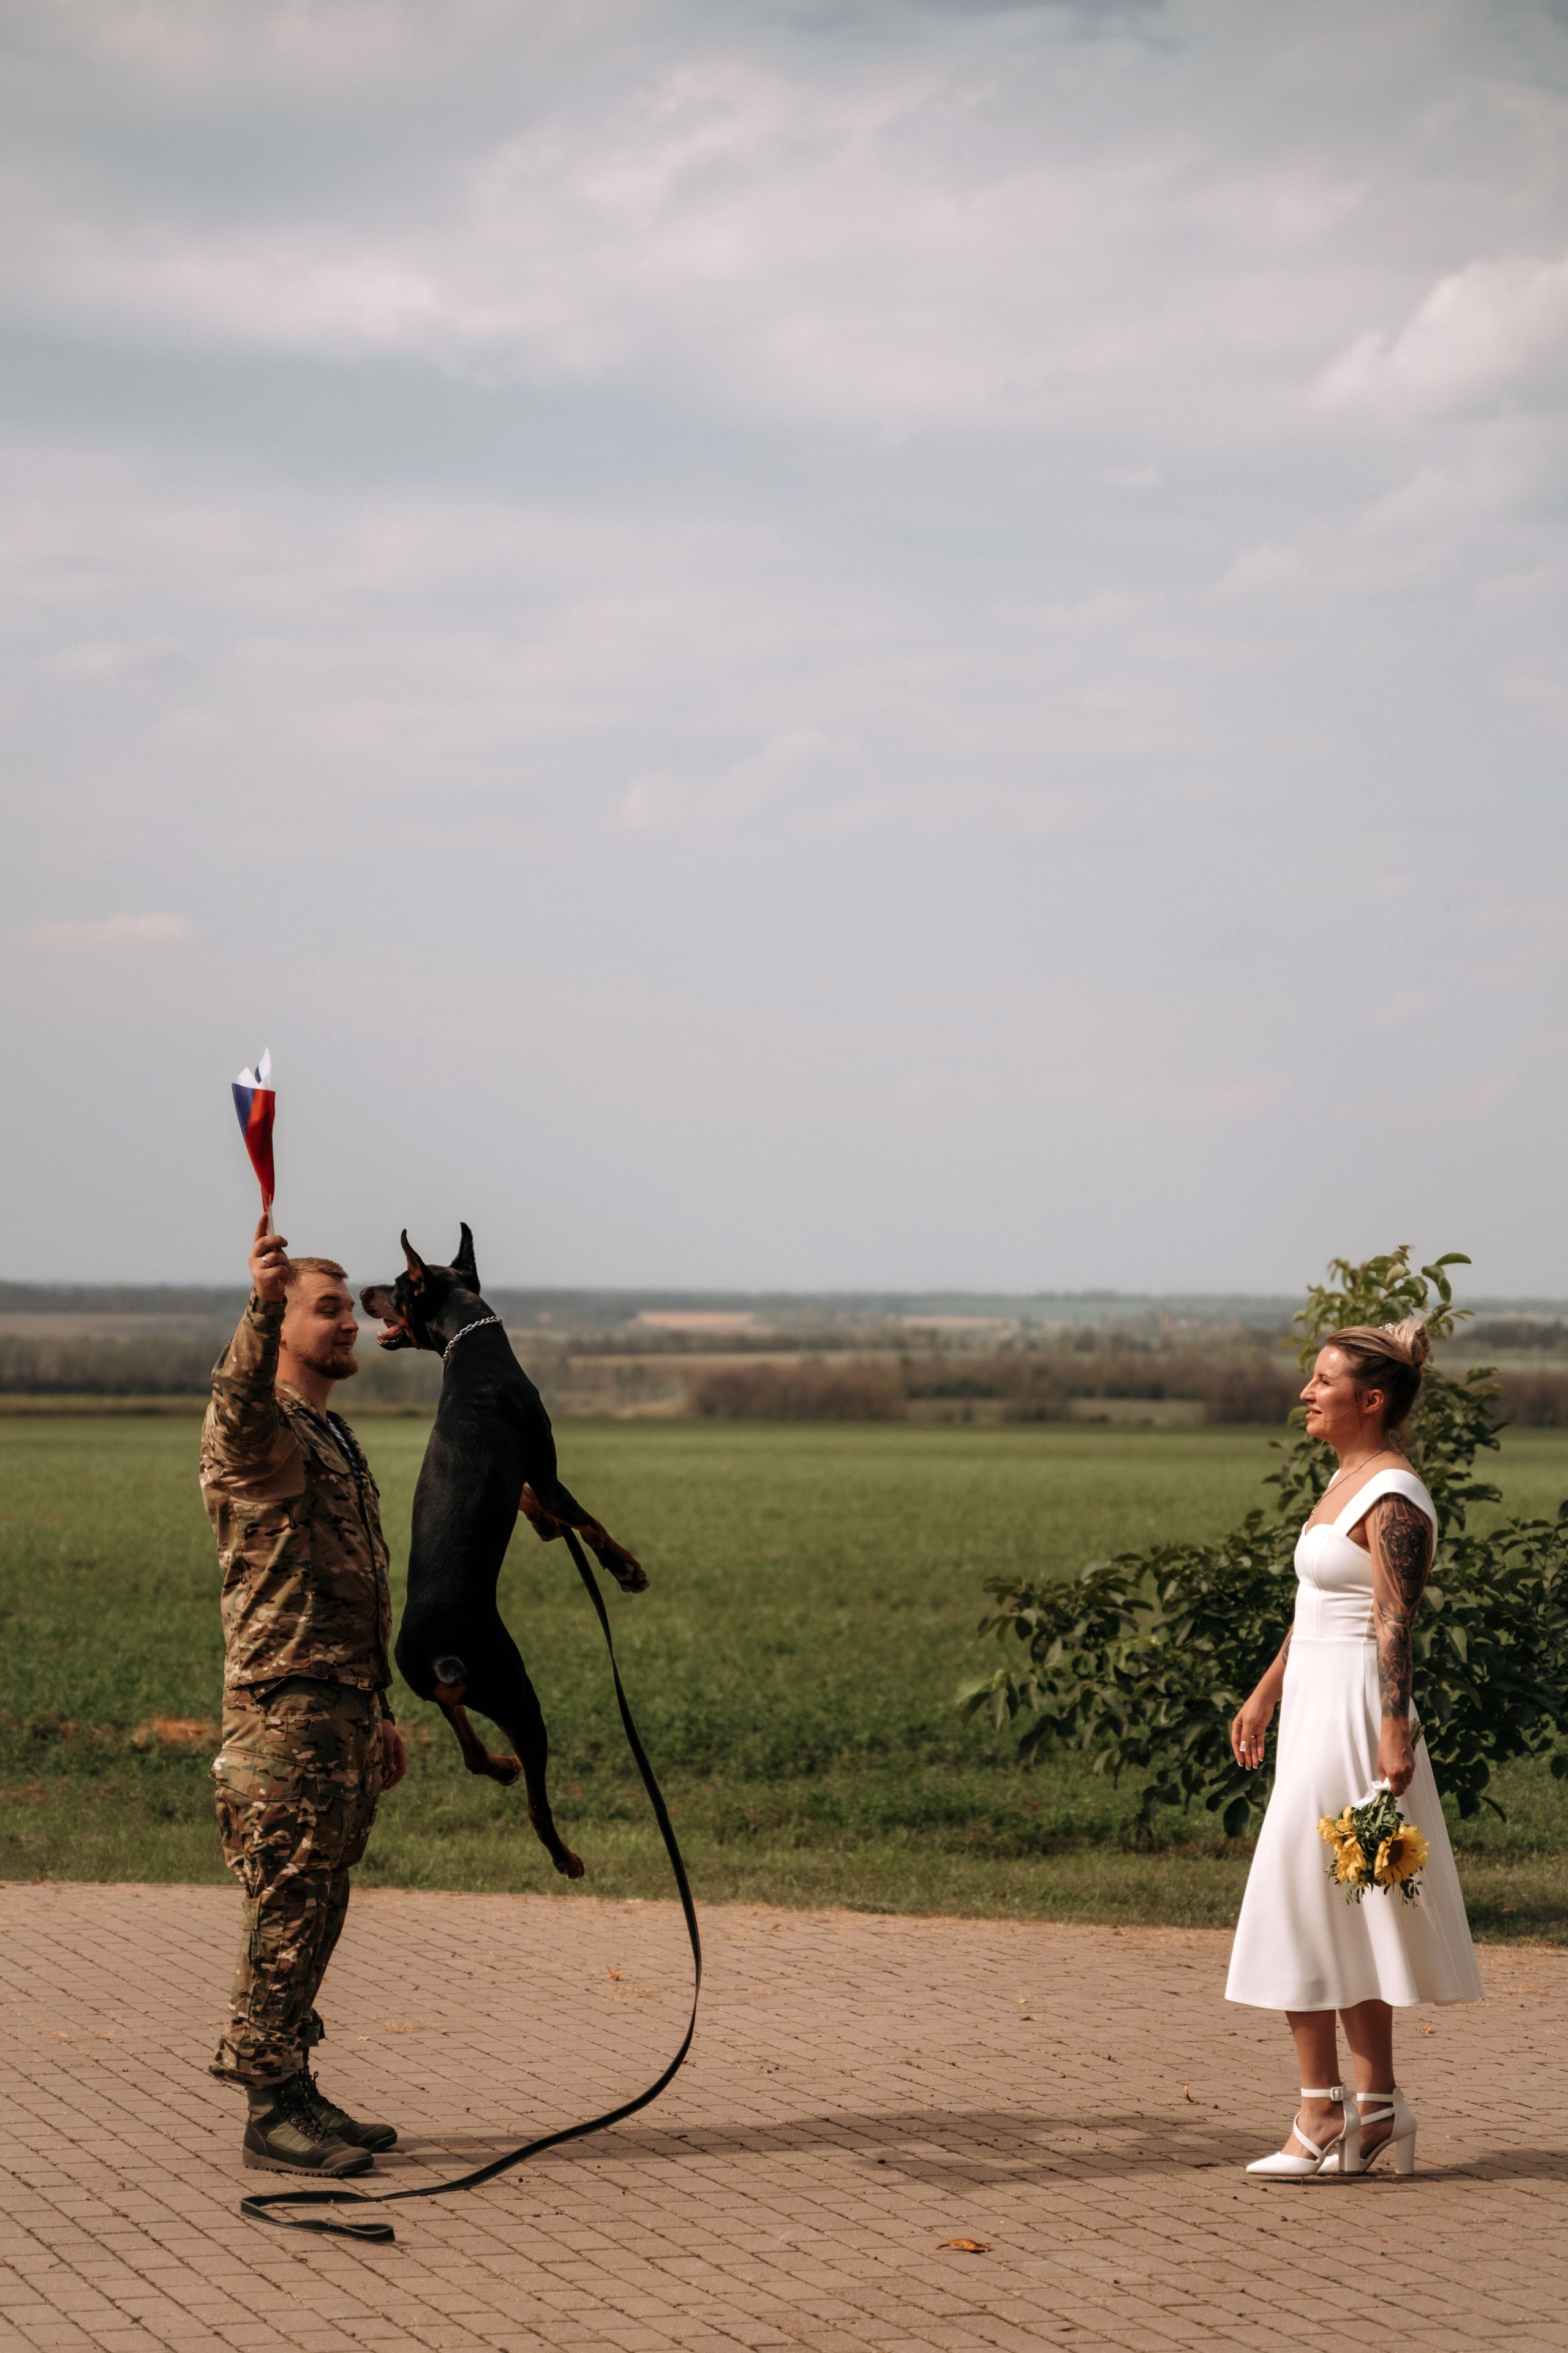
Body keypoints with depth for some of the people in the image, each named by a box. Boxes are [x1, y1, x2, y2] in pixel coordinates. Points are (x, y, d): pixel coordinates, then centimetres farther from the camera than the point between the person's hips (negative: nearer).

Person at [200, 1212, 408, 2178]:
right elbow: (240, 1398, -37)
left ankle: (292, 2090, 20)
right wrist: (264, 1304, -55)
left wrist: (382, 1714, 23)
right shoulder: (261, 1433, -9)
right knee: (289, 1912, -5)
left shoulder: (337, 1437, 20)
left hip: (347, 1709, 9)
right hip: (286, 1708, -9)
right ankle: (273, 2113, 0)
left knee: (318, 1914, 13)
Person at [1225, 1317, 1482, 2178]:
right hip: (1317, 1706, 10)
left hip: (1353, 1712, -10)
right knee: (1346, 1918, 12)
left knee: (1302, 1908, -6)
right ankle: (1377, 2106, 17)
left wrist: (1395, 1734, -26)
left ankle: (1323, 2112, 1)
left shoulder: (1392, 1499, -16)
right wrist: (1266, 1693, 25)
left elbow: (1395, 1625, -22)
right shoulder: (1347, 1478, 13)